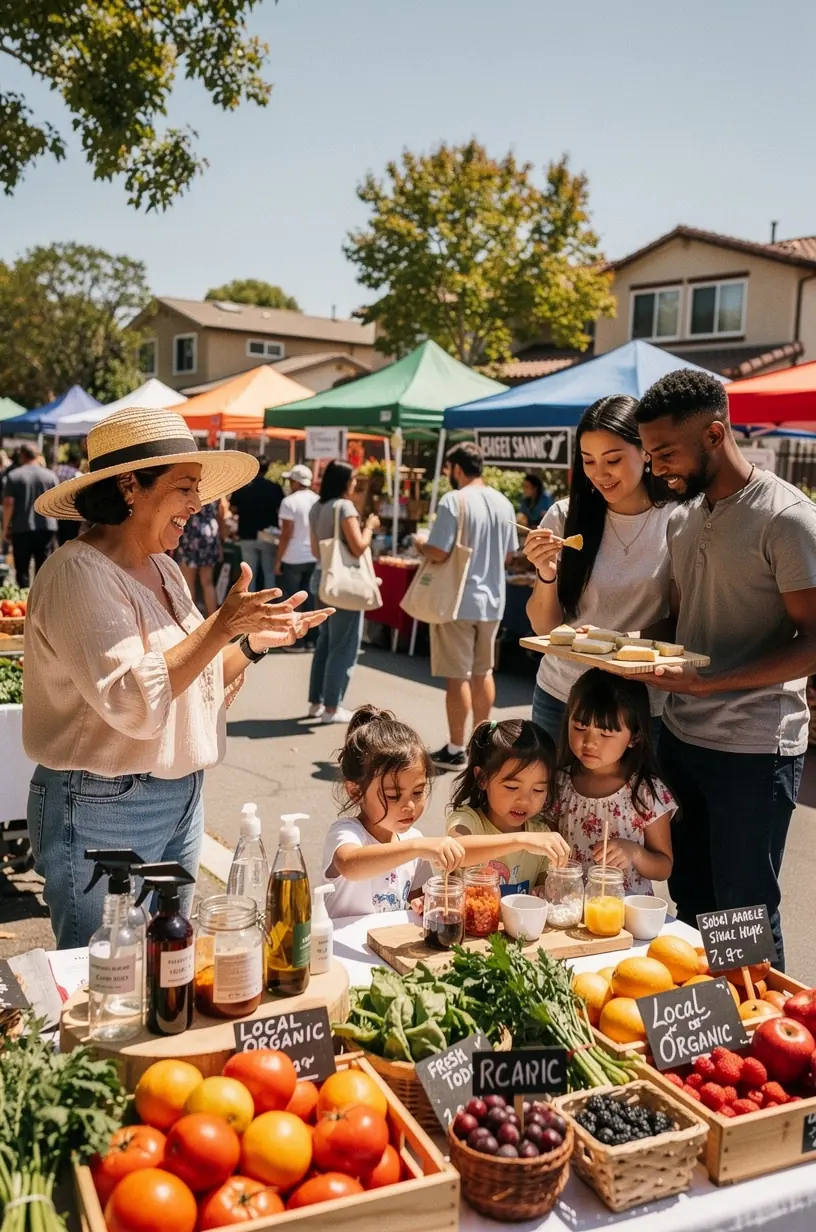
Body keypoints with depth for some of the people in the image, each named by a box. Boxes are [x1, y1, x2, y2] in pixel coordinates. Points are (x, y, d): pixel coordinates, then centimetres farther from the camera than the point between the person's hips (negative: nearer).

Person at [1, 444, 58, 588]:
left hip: (21, 528, -2)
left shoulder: (13, 475, -3)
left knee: (22, 569, 6)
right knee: (44, 568, 7)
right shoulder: (50, 475, 3)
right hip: (46, 527, 2)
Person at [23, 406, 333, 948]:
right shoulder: (79, 573, -17)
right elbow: (134, 703, -27)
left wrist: (255, 641, 1)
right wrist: (222, 625, -28)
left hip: (182, 800, 8)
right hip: (103, 809, -8)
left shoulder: (163, 569, 9)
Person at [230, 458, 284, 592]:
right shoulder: (275, 488, -8)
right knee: (270, 573, 7)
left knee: (250, 574, 8)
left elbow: (234, 510, 2)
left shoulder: (241, 488, -4)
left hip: (247, 536, 1)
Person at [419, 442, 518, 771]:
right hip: (491, 600, 7)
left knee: (457, 676, 1)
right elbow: (508, 553, 13)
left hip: (458, 601, -6)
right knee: (483, 672, 17)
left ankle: (455, 750, 8)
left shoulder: (454, 501, -15)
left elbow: (439, 552, -20)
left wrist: (421, 545, 0)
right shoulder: (503, 503, 6)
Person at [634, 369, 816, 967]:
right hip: (682, 735, 7)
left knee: (744, 912, 5)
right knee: (689, 901, 16)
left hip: (753, 749, -7)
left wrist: (709, 683, -26)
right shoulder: (683, 517, 9)